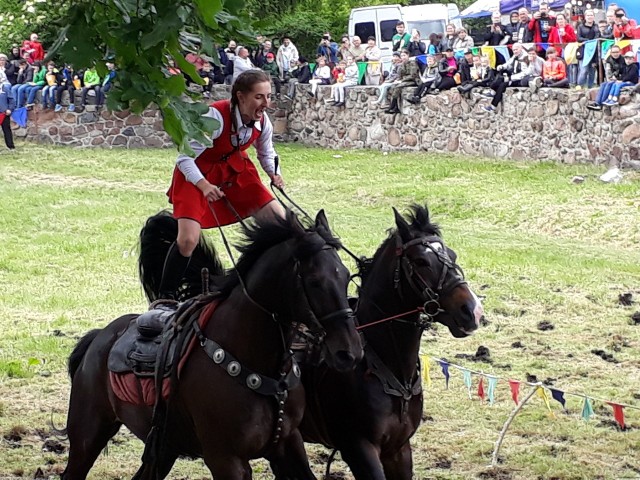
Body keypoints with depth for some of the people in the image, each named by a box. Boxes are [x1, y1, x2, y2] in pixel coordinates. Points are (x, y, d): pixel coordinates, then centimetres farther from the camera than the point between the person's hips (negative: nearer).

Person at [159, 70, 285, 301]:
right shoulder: (216, 116, -33)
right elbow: (185, 158, -29)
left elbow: (266, 153, 8)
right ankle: (165, 298, -2)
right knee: (188, 240, -20)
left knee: (280, 220, -1)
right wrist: (204, 185, -43)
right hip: (197, 175, -6)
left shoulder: (262, 122, -14)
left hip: (235, 172, 6)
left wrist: (274, 174, -13)